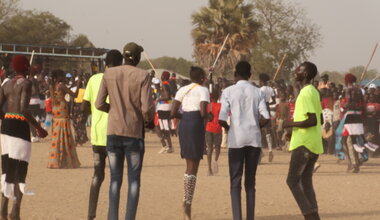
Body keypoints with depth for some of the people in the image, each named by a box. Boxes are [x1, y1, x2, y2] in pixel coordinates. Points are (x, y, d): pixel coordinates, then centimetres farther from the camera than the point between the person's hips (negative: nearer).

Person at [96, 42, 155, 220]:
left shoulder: (109, 74, 2)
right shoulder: (143, 76, -8)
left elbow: (99, 104, 0)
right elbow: (147, 107, -14)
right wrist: (150, 121, 7)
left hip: (113, 132, 3)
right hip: (134, 132, -3)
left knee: (115, 179, 10)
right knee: (134, 180, 4)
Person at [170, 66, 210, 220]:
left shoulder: (182, 90, 12)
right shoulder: (203, 90, -4)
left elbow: (173, 113, 6)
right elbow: (203, 112, -17)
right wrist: (207, 117, 5)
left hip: (183, 125, 6)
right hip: (196, 125, -6)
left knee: (189, 166, 16)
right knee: (193, 167, -3)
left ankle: (187, 202, 11)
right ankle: (187, 203, -11)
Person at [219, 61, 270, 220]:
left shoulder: (229, 92, -2)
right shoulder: (258, 92, 5)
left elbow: (221, 119, -10)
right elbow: (265, 118, -5)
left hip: (236, 139, -2)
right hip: (254, 139, 2)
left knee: (235, 182, 0)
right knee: (250, 182, 11)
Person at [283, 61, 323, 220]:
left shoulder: (305, 94, -16)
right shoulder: (314, 92, 14)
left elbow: (313, 120, -24)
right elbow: (320, 120, 21)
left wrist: (292, 124, -14)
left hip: (303, 144, -9)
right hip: (314, 144, 9)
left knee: (292, 181, -5)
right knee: (306, 182, 11)